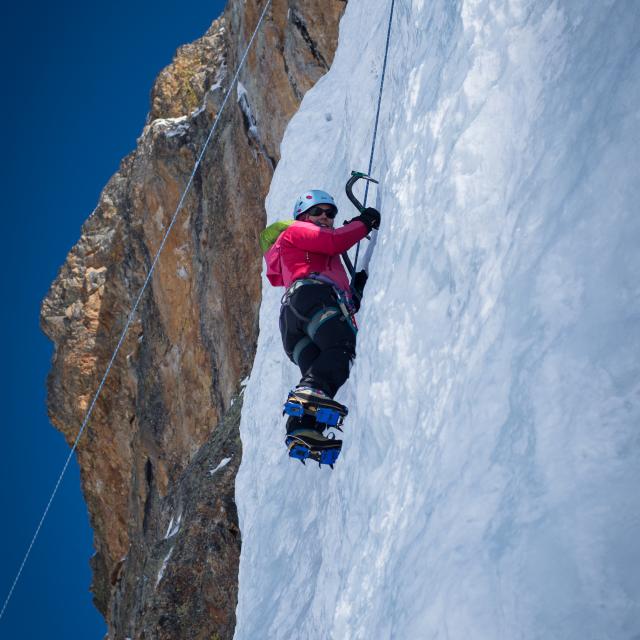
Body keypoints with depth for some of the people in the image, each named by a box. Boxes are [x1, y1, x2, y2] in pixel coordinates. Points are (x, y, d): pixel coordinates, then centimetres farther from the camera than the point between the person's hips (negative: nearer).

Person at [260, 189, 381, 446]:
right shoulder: (295, 231, 25)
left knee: (318, 372, -14)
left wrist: (357, 288, 22)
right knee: (343, 347, -33)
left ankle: (302, 426, -36)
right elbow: (335, 242, 6)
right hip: (313, 294, -8)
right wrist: (363, 222, 18)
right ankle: (311, 391, -57)